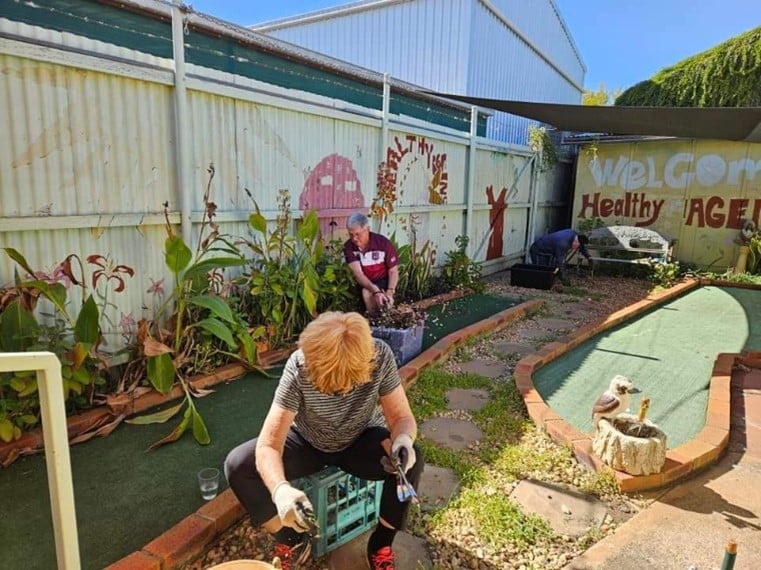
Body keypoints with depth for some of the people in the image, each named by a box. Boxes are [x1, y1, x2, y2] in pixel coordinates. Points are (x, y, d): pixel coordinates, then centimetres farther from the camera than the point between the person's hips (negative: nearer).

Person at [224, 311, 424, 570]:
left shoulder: (380, 356, -29)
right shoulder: (299, 367, -32)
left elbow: (401, 416, -19)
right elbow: (268, 445, -32)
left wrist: (403, 439, -43)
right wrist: (280, 489, -52)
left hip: (362, 441, 0)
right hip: (306, 442, 0)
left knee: (411, 459, -29)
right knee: (237, 464, -20)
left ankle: (381, 544, -1)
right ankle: (292, 540, 4)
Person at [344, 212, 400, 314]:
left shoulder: (383, 243, -18)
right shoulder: (348, 246, -15)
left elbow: (393, 271, -11)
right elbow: (358, 273, -24)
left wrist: (390, 292, -29)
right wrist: (375, 291, -39)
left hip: (383, 281, -1)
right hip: (364, 283, 2)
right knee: (367, 293, -29)